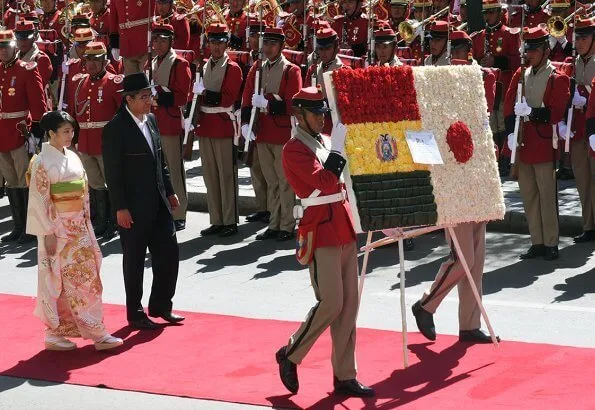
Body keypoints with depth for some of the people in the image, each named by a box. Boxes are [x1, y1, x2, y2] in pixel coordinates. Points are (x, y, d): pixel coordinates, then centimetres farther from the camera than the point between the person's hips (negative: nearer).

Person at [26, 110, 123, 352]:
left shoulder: (73, 158, 10)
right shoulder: (42, 162, -11)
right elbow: (40, 200, -13)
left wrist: (86, 225, 12)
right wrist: (48, 233, -16)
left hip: (78, 228, 7)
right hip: (58, 229, -7)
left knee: (86, 278, 7)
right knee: (58, 281, -2)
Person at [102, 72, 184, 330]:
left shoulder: (151, 120, 8)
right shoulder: (116, 129, -15)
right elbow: (113, 172, -16)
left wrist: (169, 192, 15)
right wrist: (120, 208, -17)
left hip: (158, 203, 7)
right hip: (133, 208, -7)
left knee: (168, 254, 8)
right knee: (134, 261, 4)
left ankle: (160, 306, 23)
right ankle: (135, 314, 16)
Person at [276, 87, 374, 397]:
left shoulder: (325, 142, 16)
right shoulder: (294, 150, -11)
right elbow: (325, 182, -23)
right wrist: (338, 145, -23)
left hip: (344, 228, 8)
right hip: (320, 232, -8)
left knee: (350, 304, 6)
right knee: (331, 303, -10)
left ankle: (345, 376, 10)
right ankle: (290, 355, 10)